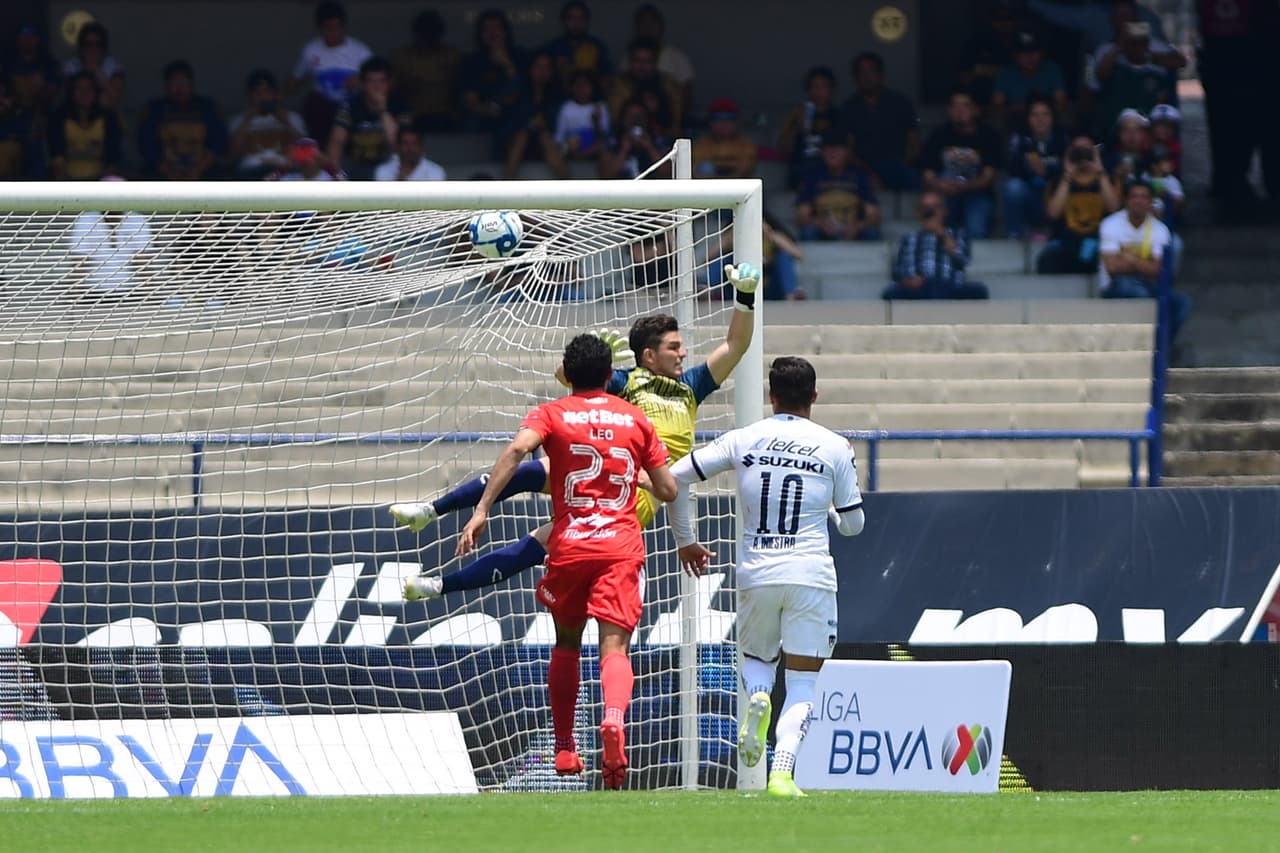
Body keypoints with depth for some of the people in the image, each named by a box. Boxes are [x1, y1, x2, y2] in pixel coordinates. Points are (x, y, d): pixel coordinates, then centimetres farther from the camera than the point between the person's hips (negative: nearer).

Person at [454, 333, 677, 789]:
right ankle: (614, 718, -40)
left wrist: (482, 509, -20)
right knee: (614, 646, -9)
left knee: (567, 641, 20)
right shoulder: (635, 418, 11)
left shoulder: (551, 414, 5)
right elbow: (668, 490, 10)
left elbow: (517, 449, -16)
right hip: (622, 546, 0)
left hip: (569, 545, 0)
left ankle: (564, 749, 21)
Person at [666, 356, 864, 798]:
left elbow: (674, 478, 3)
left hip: (755, 575, 1)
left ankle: (756, 697, -10)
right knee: (803, 685, 4)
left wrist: (685, 539, 16)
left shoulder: (742, 441, 3)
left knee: (756, 658, 26)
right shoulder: (834, 447, 1)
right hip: (811, 575, -1)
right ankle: (782, 771, -15)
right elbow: (853, 523, 7)